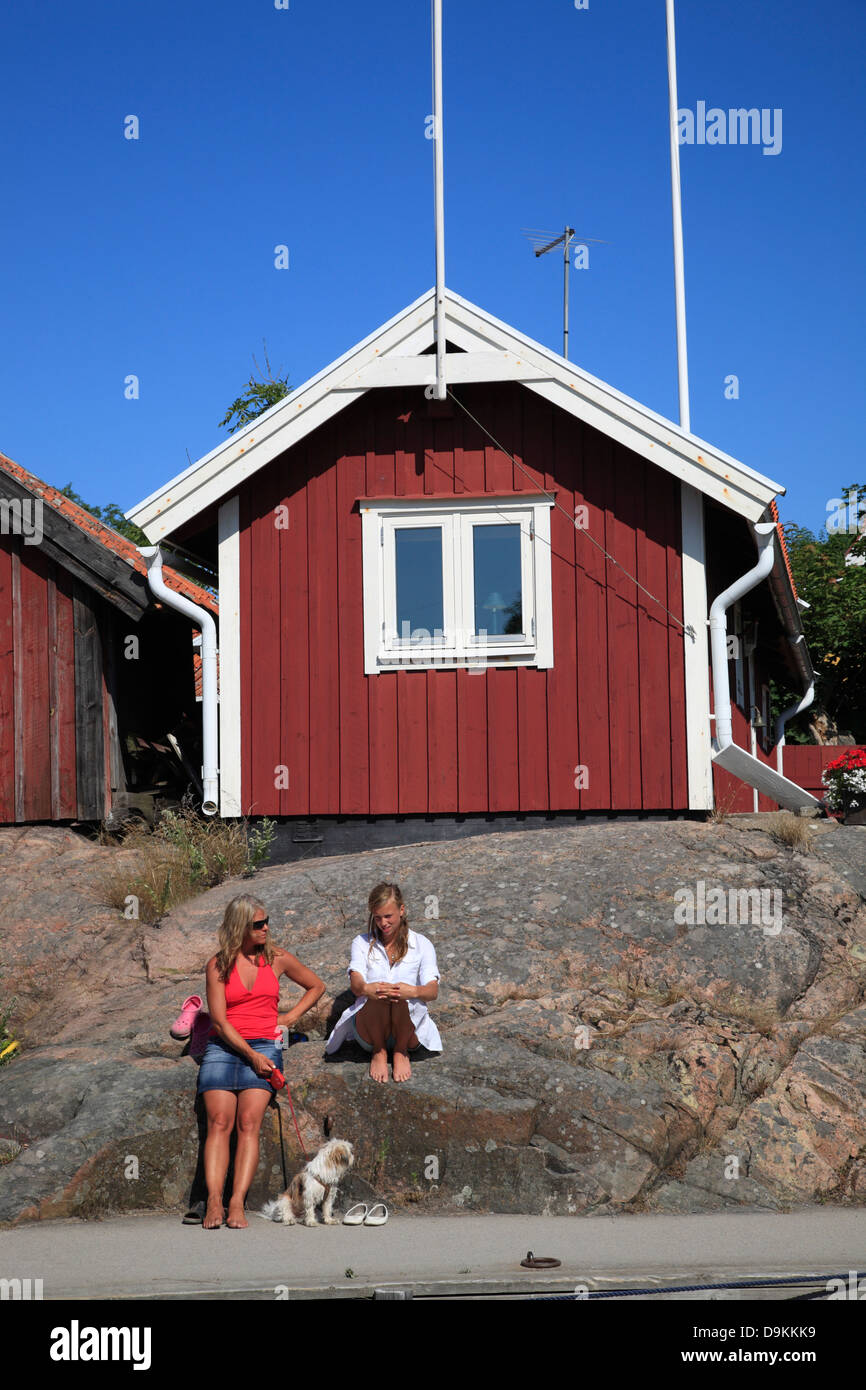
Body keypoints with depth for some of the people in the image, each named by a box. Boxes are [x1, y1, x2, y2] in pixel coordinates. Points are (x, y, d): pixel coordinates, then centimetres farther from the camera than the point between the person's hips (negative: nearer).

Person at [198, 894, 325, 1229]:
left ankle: (237, 1203, -25)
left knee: (248, 1123, -19)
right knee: (219, 1123, -18)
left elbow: (316, 986, 25)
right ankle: (213, 1203, -24)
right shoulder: (218, 964, 4)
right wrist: (250, 1054, -12)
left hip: (263, 1047, 0)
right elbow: (219, 1020, -3)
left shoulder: (278, 959, 10)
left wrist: (290, 1017, 12)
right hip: (224, 1046, 0)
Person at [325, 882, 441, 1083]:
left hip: (409, 1029, 0)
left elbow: (433, 990, -7)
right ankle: (378, 1052, -5)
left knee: (403, 997, -34)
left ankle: (401, 1052, -5)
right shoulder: (362, 943, 11)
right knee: (379, 994, -33)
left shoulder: (421, 944, 8)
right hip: (369, 1030, 0)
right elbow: (356, 984, -8)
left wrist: (414, 991, -33)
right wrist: (366, 988, -35)